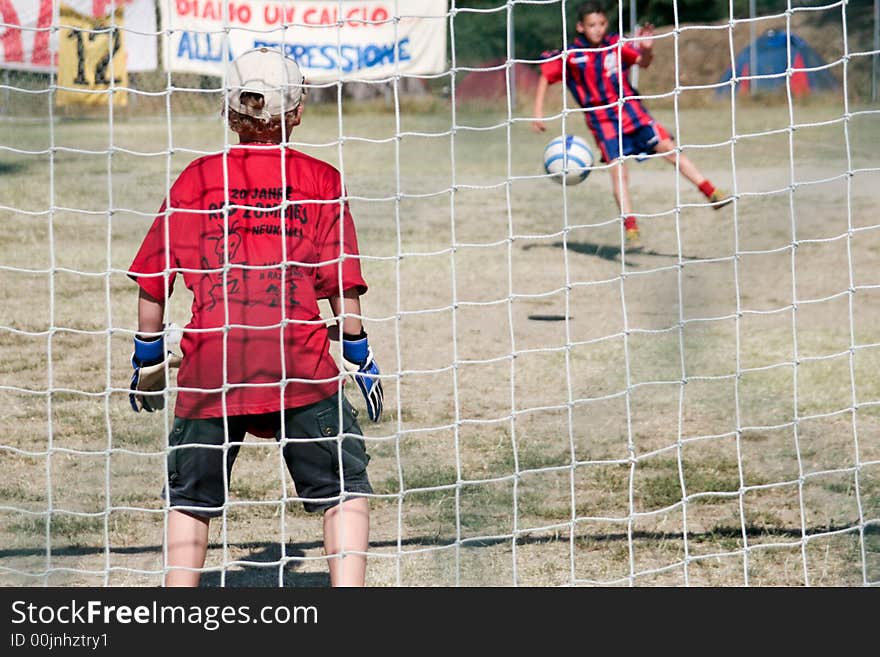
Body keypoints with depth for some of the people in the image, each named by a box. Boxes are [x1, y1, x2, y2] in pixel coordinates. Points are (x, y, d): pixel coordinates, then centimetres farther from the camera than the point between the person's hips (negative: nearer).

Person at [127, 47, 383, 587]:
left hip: (211, 359, 1)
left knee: (191, 497, 16)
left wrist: (148, 360, 20)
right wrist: (359, 356, 14)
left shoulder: (197, 178, 8)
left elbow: (154, 281, 9)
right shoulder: (320, 179, 5)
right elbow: (341, 281, 3)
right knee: (345, 489, 7)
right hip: (299, 357, -1)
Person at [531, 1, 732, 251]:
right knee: (618, 169, -13)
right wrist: (538, 112, -3)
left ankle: (713, 194, 1)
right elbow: (545, 77, 3)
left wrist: (647, 49, -33)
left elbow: (643, 62, -11)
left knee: (668, 148, -5)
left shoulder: (616, 45, -3)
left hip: (631, 110, 2)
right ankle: (631, 231, -13)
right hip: (602, 121, -2)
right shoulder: (571, 56, -7)